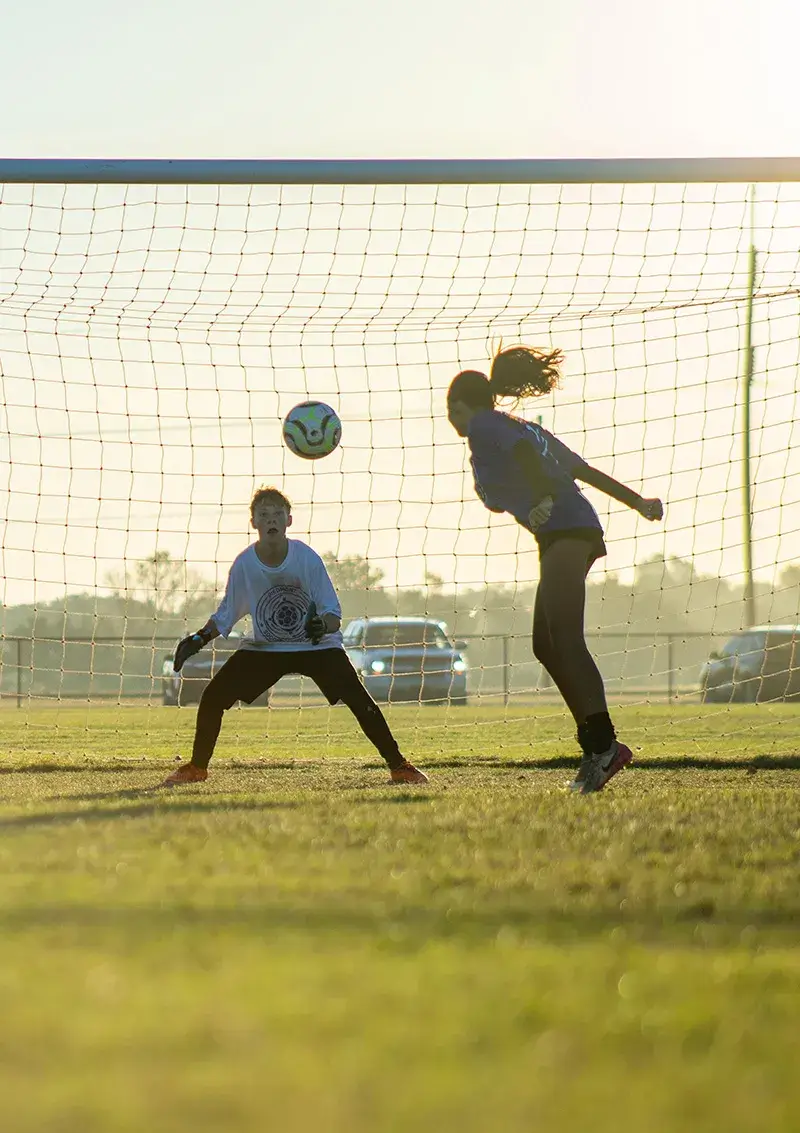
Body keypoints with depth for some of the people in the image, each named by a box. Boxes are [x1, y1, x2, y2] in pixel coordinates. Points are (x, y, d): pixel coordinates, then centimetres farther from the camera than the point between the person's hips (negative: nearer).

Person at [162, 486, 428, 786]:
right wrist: (198, 640, -12)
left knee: (358, 699, -21)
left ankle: (399, 766, -11)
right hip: (264, 647, 2)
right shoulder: (244, 564, -14)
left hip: (317, 646, -2)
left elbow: (334, 616, -19)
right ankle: (197, 767, 13)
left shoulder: (307, 558, -21)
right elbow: (226, 615, 1)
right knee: (213, 696, -9)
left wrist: (321, 625, -42)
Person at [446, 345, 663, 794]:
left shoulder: (483, 426, 5)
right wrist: (639, 502, 24)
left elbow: (523, 451, -16)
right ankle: (597, 746, 7)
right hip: (581, 529, 9)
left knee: (566, 640, -17)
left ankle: (603, 744, -28)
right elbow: (586, 470, 26)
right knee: (546, 644, 11)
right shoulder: (525, 427, 30)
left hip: (562, 531, -9)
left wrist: (544, 501, -28)